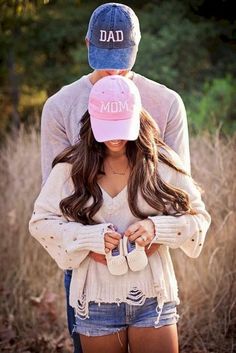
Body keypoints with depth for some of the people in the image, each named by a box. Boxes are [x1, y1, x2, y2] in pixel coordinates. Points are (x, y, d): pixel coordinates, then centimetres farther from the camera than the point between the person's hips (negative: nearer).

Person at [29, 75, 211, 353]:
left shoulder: (161, 164, -3)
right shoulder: (71, 168, -3)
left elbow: (198, 217, 2)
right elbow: (40, 221, 0)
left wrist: (156, 228, -17)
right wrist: (91, 236, -15)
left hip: (153, 299, 0)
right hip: (97, 305, 0)